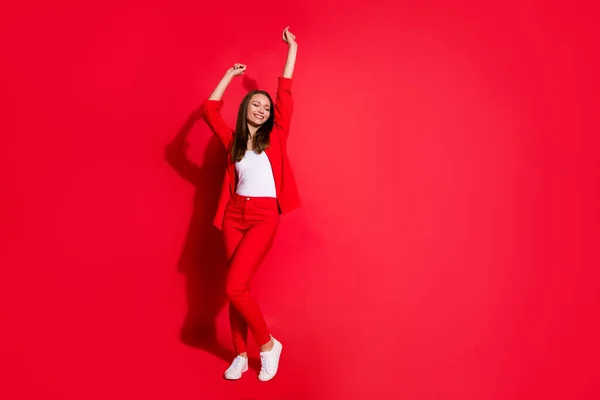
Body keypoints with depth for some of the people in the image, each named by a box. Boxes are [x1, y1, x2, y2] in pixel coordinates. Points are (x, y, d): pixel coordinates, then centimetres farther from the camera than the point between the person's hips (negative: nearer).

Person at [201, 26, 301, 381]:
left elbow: (285, 97, 1)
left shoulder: (275, 137, 4)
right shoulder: (234, 141, 12)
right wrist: (230, 75, 15)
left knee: (235, 286, -14)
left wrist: (292, 49, 3)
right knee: (238, 287, 6)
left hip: (264, 217, -4)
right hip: (235, 215, 4)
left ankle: (268, 344, 6)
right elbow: (210, 110, 10)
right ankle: (241, 355, 20)